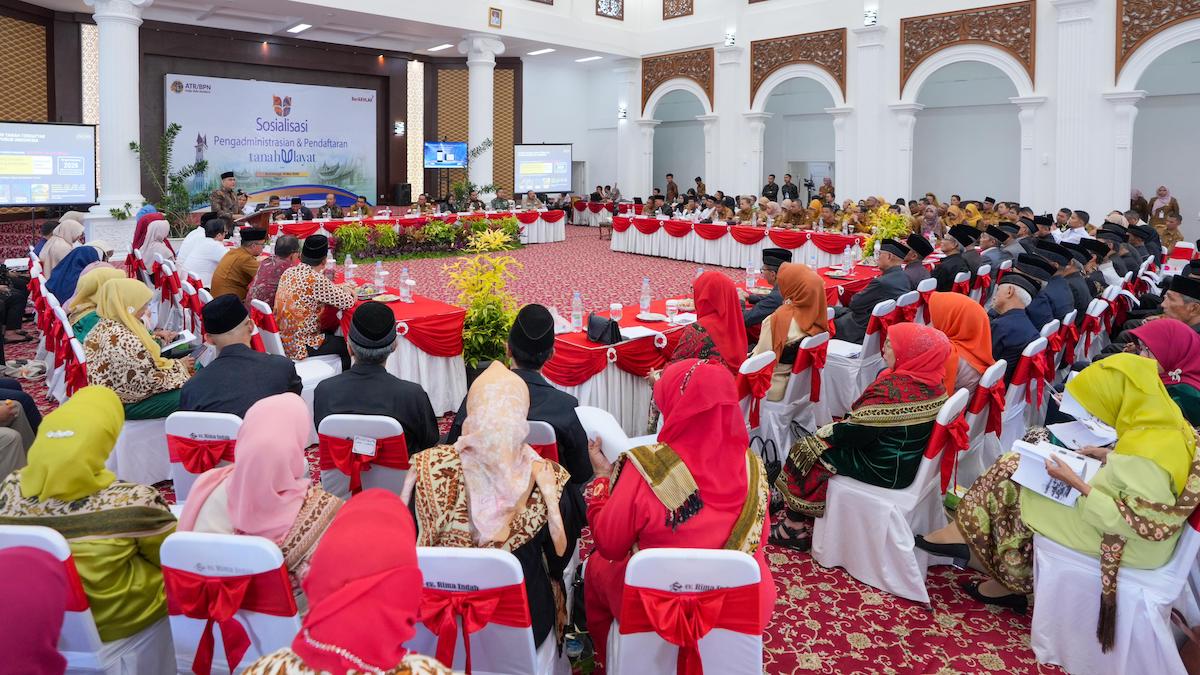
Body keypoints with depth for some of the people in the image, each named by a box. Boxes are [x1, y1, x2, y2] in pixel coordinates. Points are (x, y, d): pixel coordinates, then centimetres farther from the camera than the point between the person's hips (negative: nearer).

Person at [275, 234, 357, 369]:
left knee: (331, 333, 28)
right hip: (299, 347, -8)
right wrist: (345, 291, 5)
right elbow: (348, 302, -17)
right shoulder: (316, 280, -24)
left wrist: (337, 288, 10)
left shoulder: (288, 272, 0)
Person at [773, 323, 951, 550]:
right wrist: (842, 424, 6)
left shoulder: (893, 389, -29)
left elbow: (858, 432, -22)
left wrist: (828, 430, -4)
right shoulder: (934, 383, -1)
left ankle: (794, 527, 18)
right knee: (824, 439, 17)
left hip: (882, 470, -9)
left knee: (806, 450, 5)